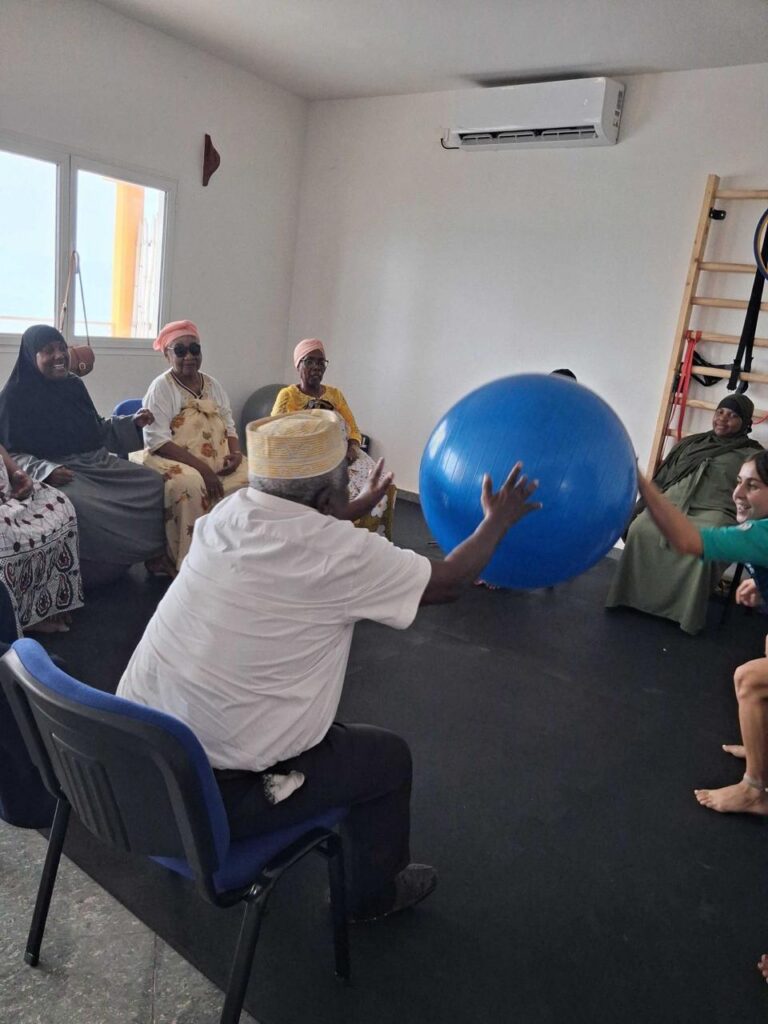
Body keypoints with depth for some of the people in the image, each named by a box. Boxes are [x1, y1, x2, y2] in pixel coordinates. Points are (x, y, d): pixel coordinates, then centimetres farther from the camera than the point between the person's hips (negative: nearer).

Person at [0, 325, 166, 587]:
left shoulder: (74, 384, 11)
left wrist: (132, 422, 9)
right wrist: (45, 471, -26)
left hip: (96, 463, 7)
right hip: (59, 472, -7)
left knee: (154, 485, -8)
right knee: (82, 507, -39)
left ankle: (155, 557, 3)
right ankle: (93, 570, -13)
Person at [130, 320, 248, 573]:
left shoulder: (212, 385, 13)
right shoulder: (161, 387, -6)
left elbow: (229, 427, 15)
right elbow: (157, 441, -15)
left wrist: (235, 453, -8)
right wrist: (201, 466, -23)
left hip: (217, 462, 6)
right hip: (175, 462, -6)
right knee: (190, 483, -37)